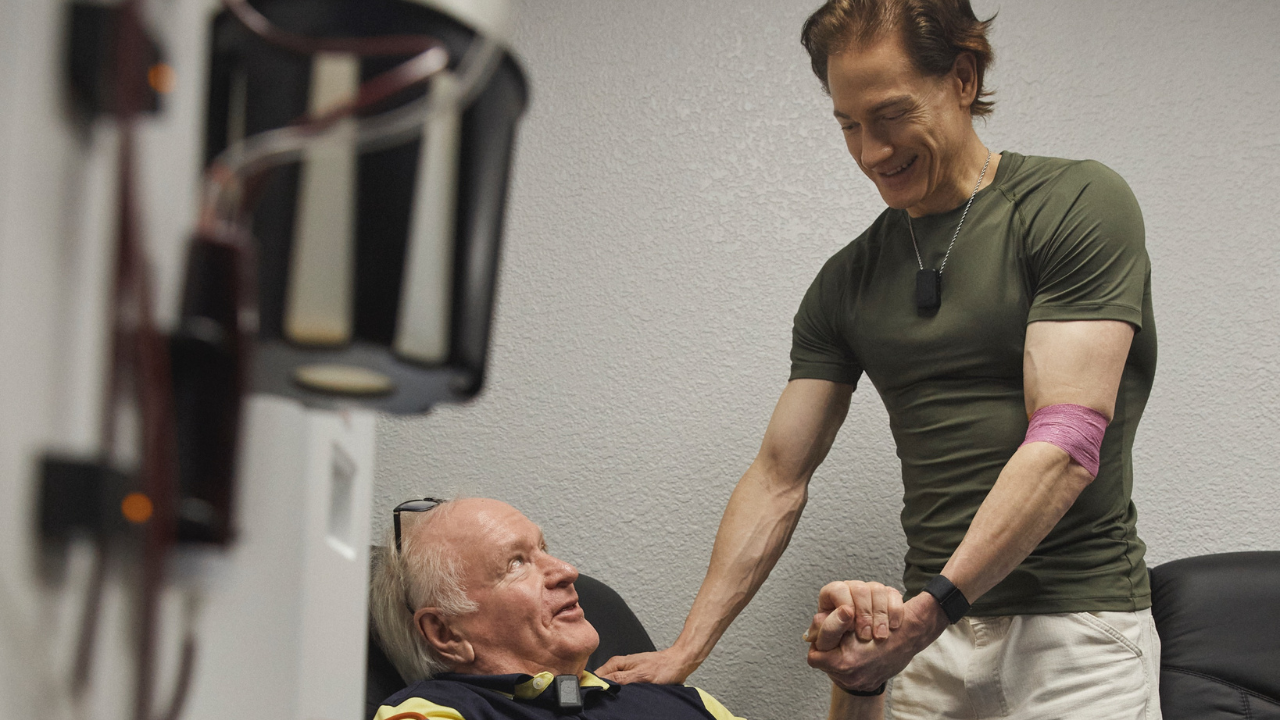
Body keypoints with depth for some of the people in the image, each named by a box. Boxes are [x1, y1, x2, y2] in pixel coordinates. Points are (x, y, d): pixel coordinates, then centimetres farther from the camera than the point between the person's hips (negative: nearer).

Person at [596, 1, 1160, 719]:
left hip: (1074, 630, -4)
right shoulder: (847, 282, 11)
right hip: (933, 634, 4)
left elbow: (1066, 446, -15)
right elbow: (779, 477, 12)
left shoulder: (1078, 204, -6)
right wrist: (685, 652, 5)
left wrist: (928, 612, -21)